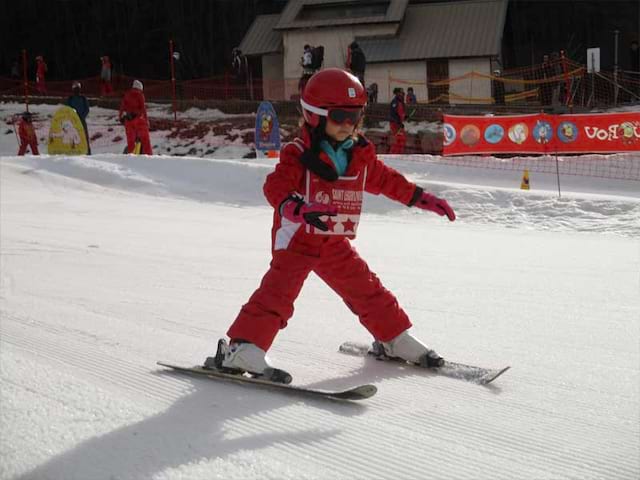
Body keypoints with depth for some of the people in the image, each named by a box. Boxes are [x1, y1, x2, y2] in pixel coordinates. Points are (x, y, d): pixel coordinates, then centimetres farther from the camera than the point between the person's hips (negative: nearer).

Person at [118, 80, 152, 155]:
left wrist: (121, 118, 23)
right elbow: (143, 108, -6)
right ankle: (148, 154, -8)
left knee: (130, 140, 9)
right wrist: (146, 119, -3)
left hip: (128, 120, 4)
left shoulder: (126, 95, 11)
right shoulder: (140, 95, -3)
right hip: (138, 118, -4)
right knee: (145, 139, -1)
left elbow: (122, 107, 14)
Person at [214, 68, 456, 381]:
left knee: (367, 290, 12)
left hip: (335, 243, 6)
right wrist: (296, 208, -49)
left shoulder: (361, 155, 5)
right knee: (278, 292, -20)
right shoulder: (298, 154, -16)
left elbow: (384, 179, 20)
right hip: (297, 239, -6)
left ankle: (396, 339, 29)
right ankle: (240, 350, -19)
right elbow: (276, 186, -28)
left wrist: (421, 198, 22)